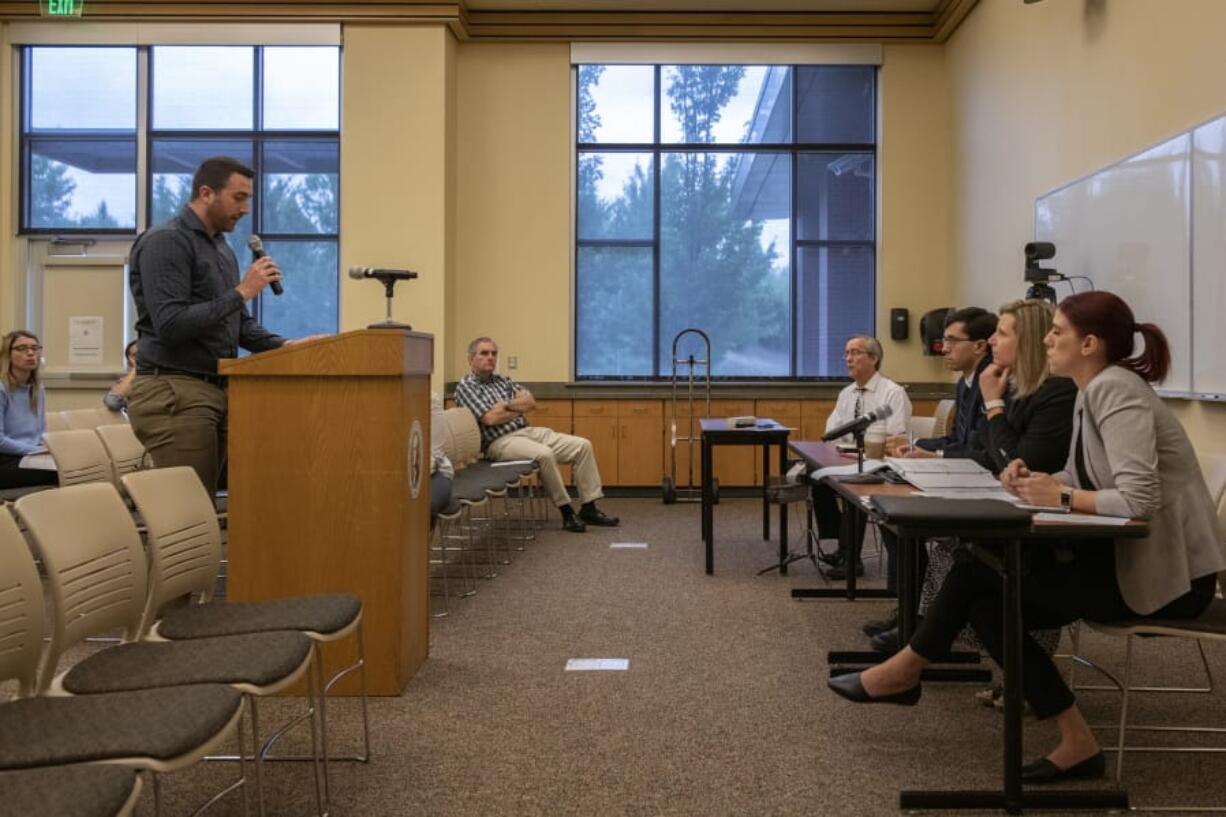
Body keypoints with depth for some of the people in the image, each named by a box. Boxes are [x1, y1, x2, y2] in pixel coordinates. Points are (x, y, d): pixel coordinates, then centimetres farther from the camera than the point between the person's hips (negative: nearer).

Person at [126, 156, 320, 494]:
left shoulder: (221, 247, 17)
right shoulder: (165, 241, -11)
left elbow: (239, 324, 20)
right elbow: (170, 324, -21)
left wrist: (284, 346, 2)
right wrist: (241, 292, -19)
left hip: (214, 390, 9)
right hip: (174, 393, -9)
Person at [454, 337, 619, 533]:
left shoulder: (502, 380, 20)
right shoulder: (465, 386, -2)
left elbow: (530, 401, 7)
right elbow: (490, 418, -14)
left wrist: (507, 405, -9)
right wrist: (519, 409, 0)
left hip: (528, 431, 8)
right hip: (501, 441, -8)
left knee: (582, 445, -7)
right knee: (545, 454, -35)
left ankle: (588, 508, -4)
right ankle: (567, 512, -20)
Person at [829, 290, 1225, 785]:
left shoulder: (1115, 390, -20)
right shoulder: (1092, 392, 10)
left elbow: (1139, 499, -29)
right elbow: (1080, 480, 15)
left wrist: (1060, 497, -18)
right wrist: (1035, 479, -5)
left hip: (1167, 570, -9)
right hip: (1131, 556, 9)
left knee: (981, 573, -10)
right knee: (988, 601, 0)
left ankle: (909, 670, 8)